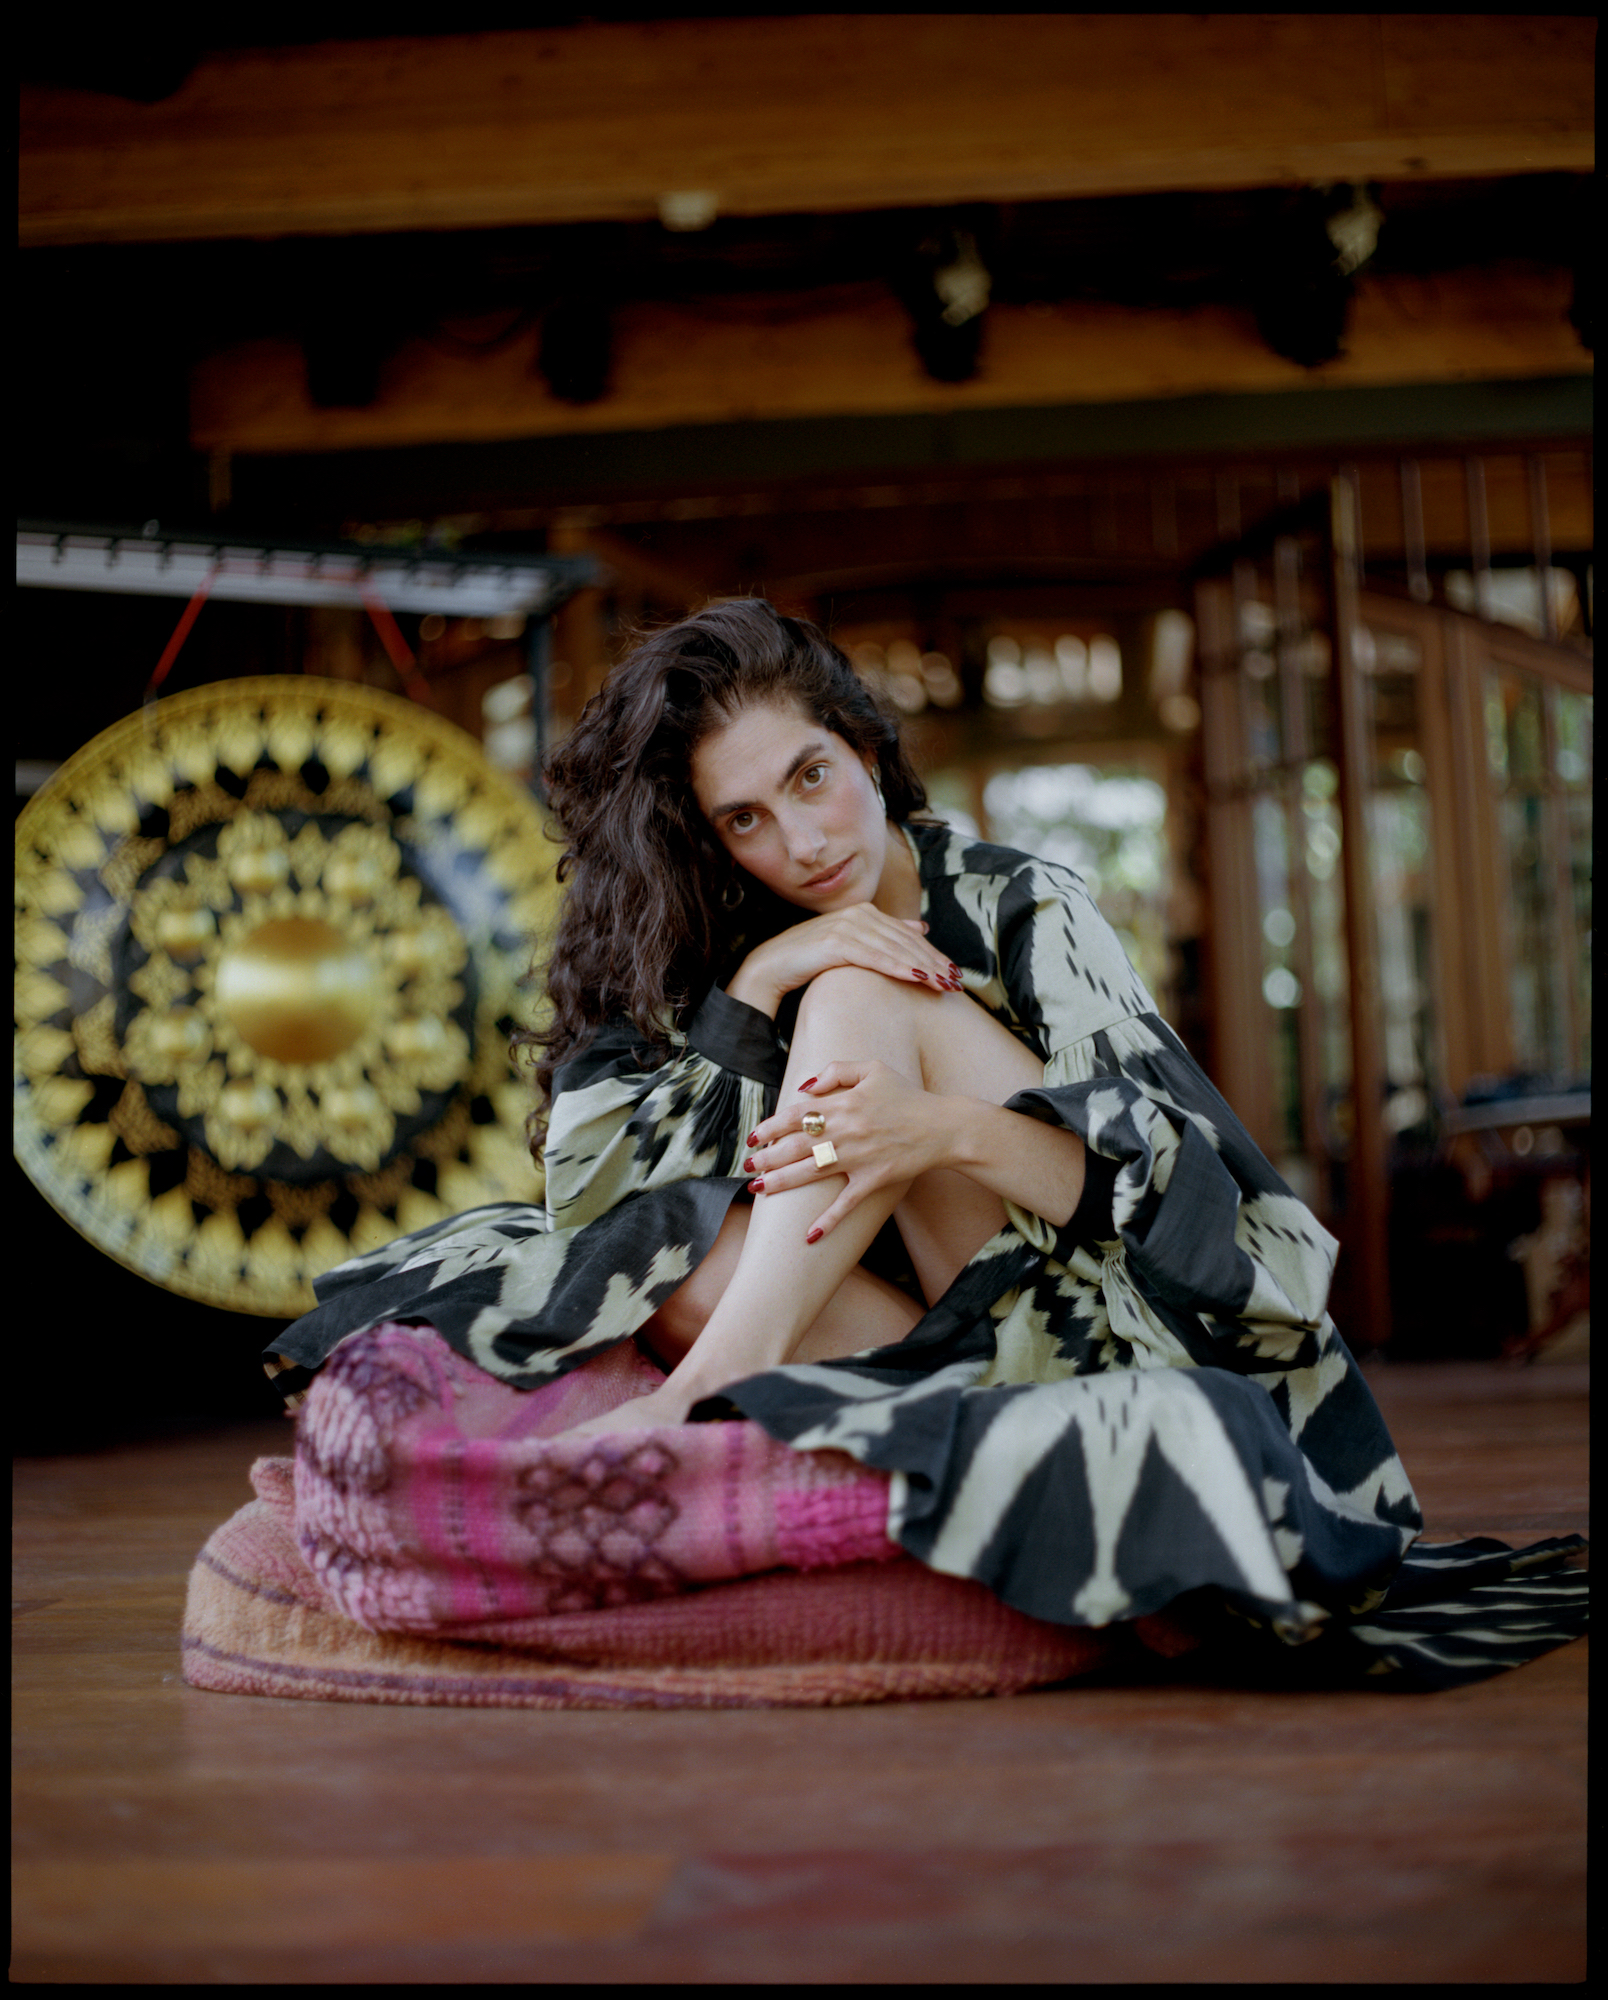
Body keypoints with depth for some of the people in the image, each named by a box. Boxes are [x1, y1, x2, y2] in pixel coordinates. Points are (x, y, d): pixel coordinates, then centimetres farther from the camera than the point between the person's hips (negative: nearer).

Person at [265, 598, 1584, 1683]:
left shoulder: (1023, 911, -1)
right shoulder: (732, 957, 10)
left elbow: (1186, 1171, -13)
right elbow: (586, 1183, -4)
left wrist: (952, 1131, -31)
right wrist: (752, 985, -15)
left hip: (1123, 1312, -3)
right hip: (938, 1343, 4)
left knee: (860, 996, -21)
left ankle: (706, 1392, -31)